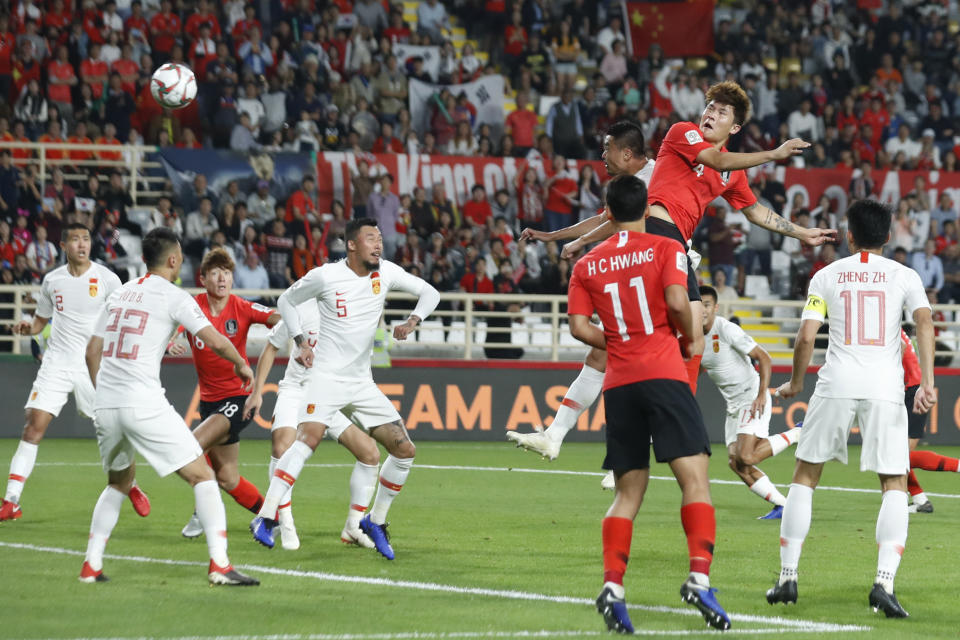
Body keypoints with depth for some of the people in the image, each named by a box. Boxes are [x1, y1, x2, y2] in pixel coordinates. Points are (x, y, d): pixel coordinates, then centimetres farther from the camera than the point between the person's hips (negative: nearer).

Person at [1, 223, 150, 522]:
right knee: (34, 424, -10)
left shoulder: (106, 278, -3)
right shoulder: (52, 280, 6)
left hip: (94, 366, -2)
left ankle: (131, 487, 27)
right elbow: (41, 321, 18)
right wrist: (27, 327, -4)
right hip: (57, 363, 2)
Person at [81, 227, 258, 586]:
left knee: (119, 481, 27)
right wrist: (241, 365, 12)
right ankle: (219, 565, -12)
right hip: (144, 405, -7)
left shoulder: (119, 294, 17)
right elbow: (215, 341, -7)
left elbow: (92, 352, 19)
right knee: (202, 476, -1)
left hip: (106, 406, 7)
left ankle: (91, 565, 21)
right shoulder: (173, 296, -2)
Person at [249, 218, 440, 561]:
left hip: (363, 384, 6)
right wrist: (300, 340, -5)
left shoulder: (386, 272, 2)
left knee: (405, 451, 1)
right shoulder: (325, 276, -10)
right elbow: (286, 301, 6)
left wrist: (413, 321, -8)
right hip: (328, 376, -6)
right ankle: (265, 517, -31)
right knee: (308, 438, -29)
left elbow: (430, 293, 11)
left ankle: (374, 521, 18)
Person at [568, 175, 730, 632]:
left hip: (618, 384, 4)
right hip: (663, 375, -4)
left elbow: (579, 326, 4)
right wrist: (689, 339, 5)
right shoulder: (666, 249, 2)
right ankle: (699, 575, -24)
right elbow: (676, 302, -13)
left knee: (628, 492, 9)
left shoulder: (587, 265, 12)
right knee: (694, 476, -7)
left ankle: (612, 585, -8)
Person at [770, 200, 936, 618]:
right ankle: (884, 583, -11)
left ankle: (788, 577, 11)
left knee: (805, 475, 15)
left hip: (837, 383, 1)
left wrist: (795, 383, 17)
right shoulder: (904, 277, 8)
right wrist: (927, 382, -15)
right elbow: (924, 321, -9)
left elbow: (806, 336, 2)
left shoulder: (827, 276, 9)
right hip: (885, 387, 0)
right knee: (895, 485, 6)